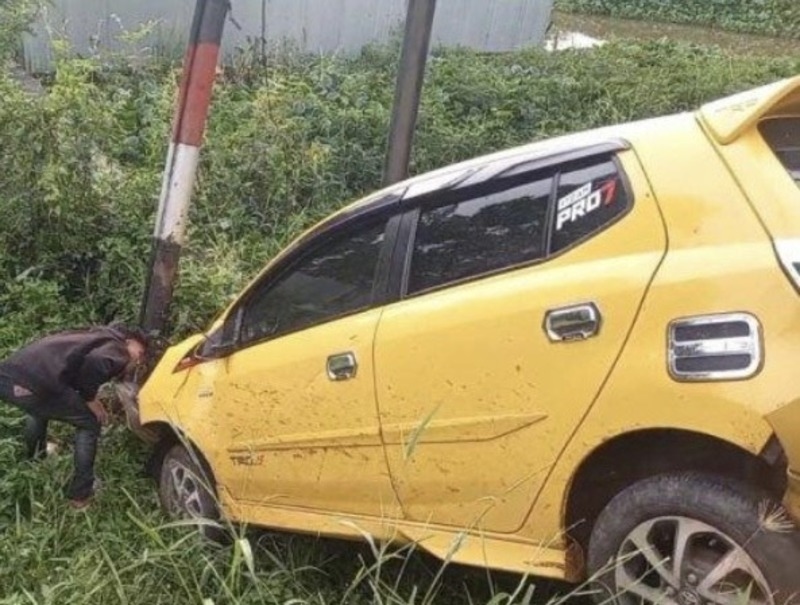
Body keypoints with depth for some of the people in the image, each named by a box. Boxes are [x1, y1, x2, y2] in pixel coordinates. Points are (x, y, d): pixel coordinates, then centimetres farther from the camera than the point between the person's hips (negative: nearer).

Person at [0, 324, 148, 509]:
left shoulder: (100, 336, 30)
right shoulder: (117, 348, 5)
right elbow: (96, 362, -17)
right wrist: (90, 398, -1)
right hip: (34, 384, -8)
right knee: (89, 423, 17)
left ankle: (34, 456, 65)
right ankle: (80, 494, 22)